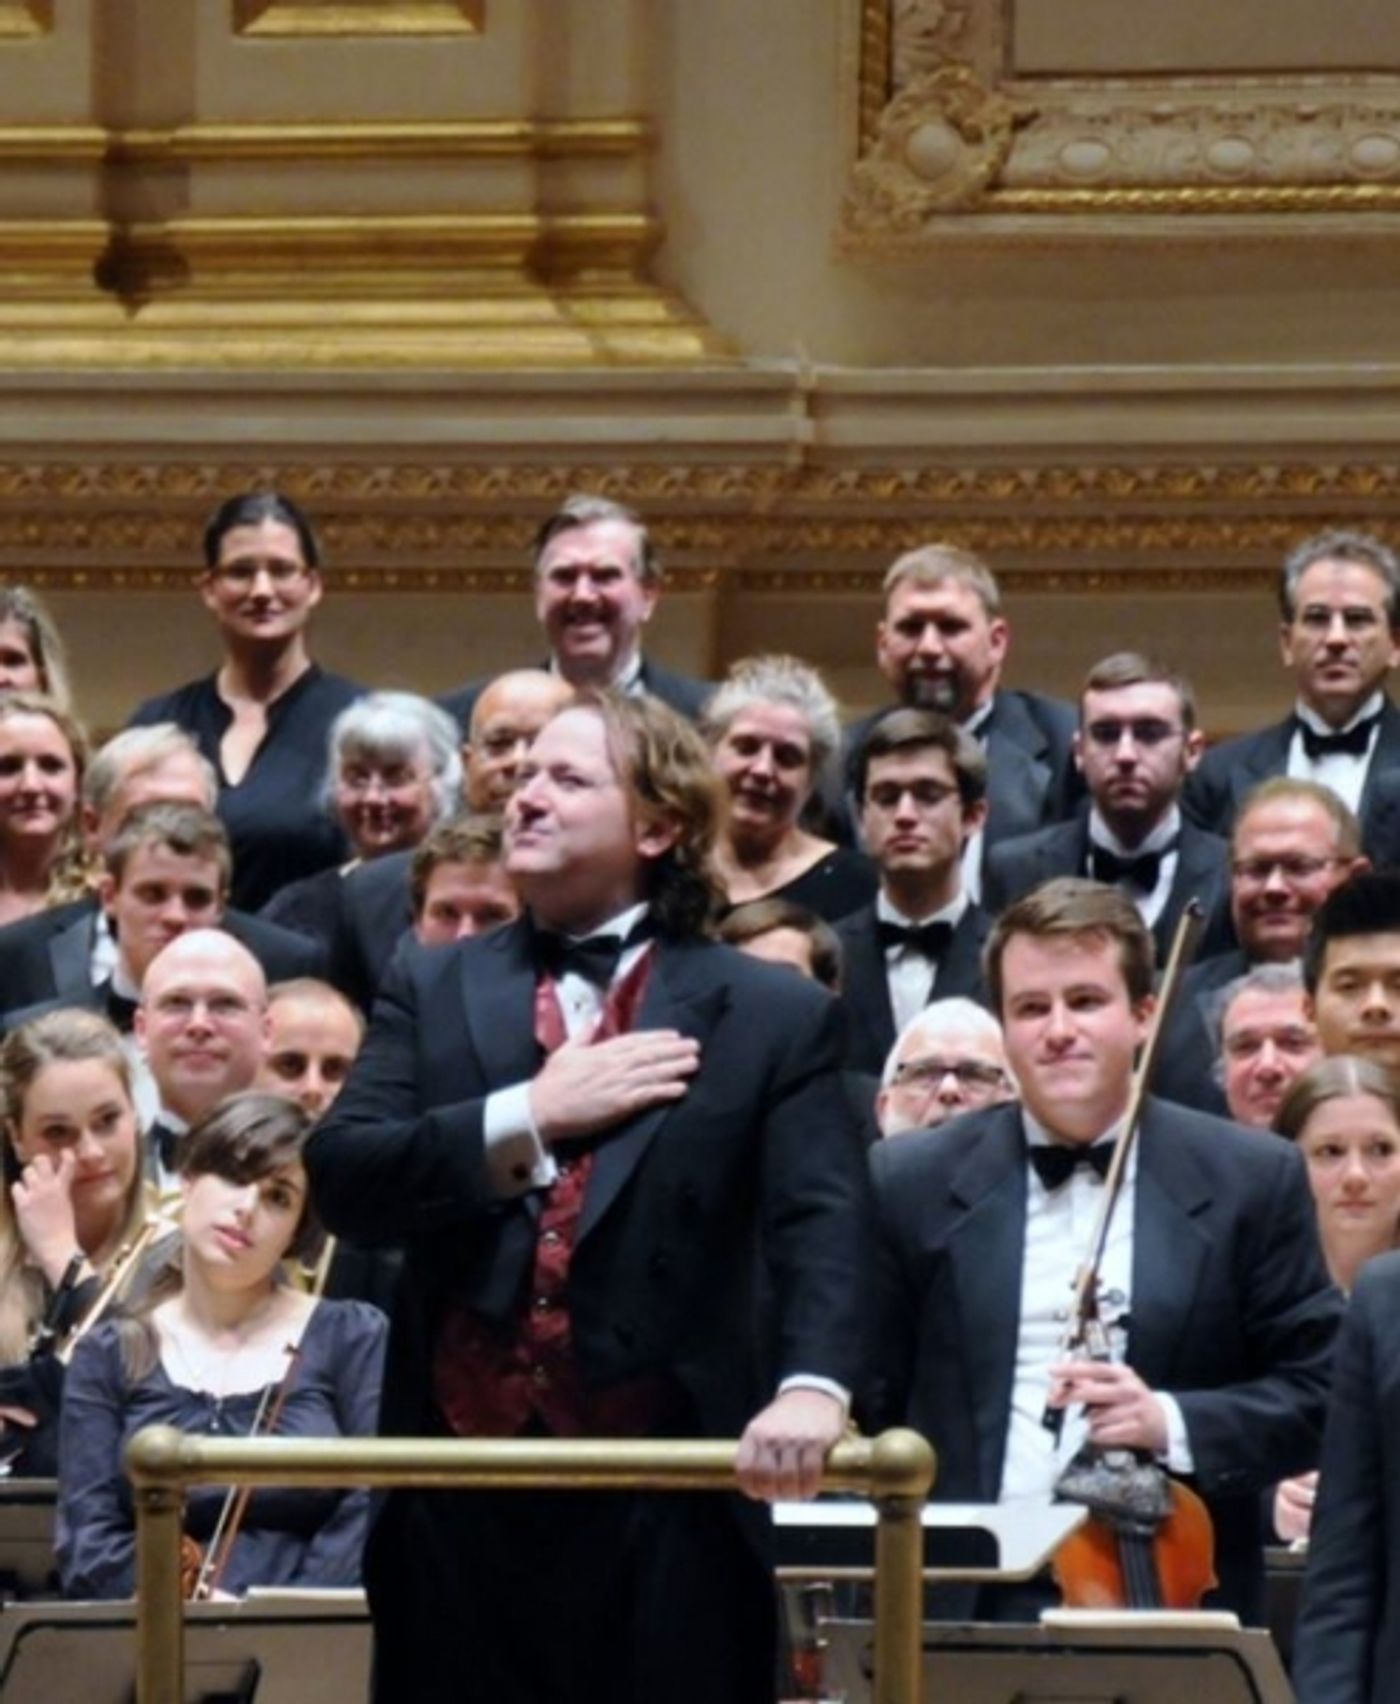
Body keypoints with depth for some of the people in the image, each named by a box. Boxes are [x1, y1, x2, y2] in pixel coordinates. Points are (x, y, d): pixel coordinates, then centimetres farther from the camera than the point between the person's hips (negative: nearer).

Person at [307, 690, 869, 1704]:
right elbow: (341, 1180, 1)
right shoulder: (433, 992, 14)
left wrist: (813, 1385, -27)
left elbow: (822, 1223, -8)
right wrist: (528, 1117, -10)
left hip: (667, 1506, -3)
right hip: (461, 1496, 3)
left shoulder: (772, 1016, 5)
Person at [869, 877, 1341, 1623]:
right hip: (958, 1612, 1)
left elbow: (1320, 1393, 5)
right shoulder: (912, 1183, 8)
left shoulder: (1252, 1182, 5)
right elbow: (865, 1401, 9)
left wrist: (1173, 1423, -12)